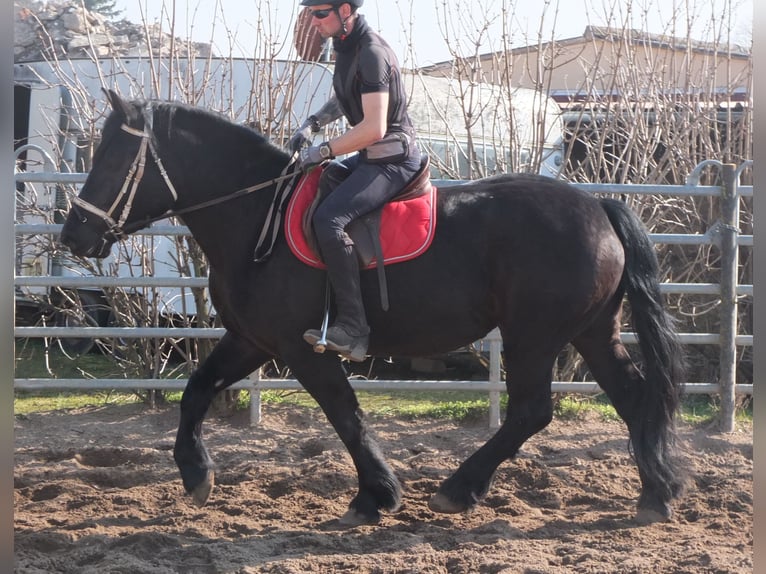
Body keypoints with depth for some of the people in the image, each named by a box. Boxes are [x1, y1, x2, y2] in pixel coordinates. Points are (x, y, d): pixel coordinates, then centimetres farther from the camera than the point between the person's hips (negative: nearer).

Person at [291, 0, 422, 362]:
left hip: (392, 161, -11)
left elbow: (373, 128, -26)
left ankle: (353, 329, -29)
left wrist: (323, 152, -19)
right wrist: (312, 123, 12)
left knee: (328, 219, -28)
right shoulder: (346, 47, 10)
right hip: (370, 157, 11)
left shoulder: (371, 54, -21)